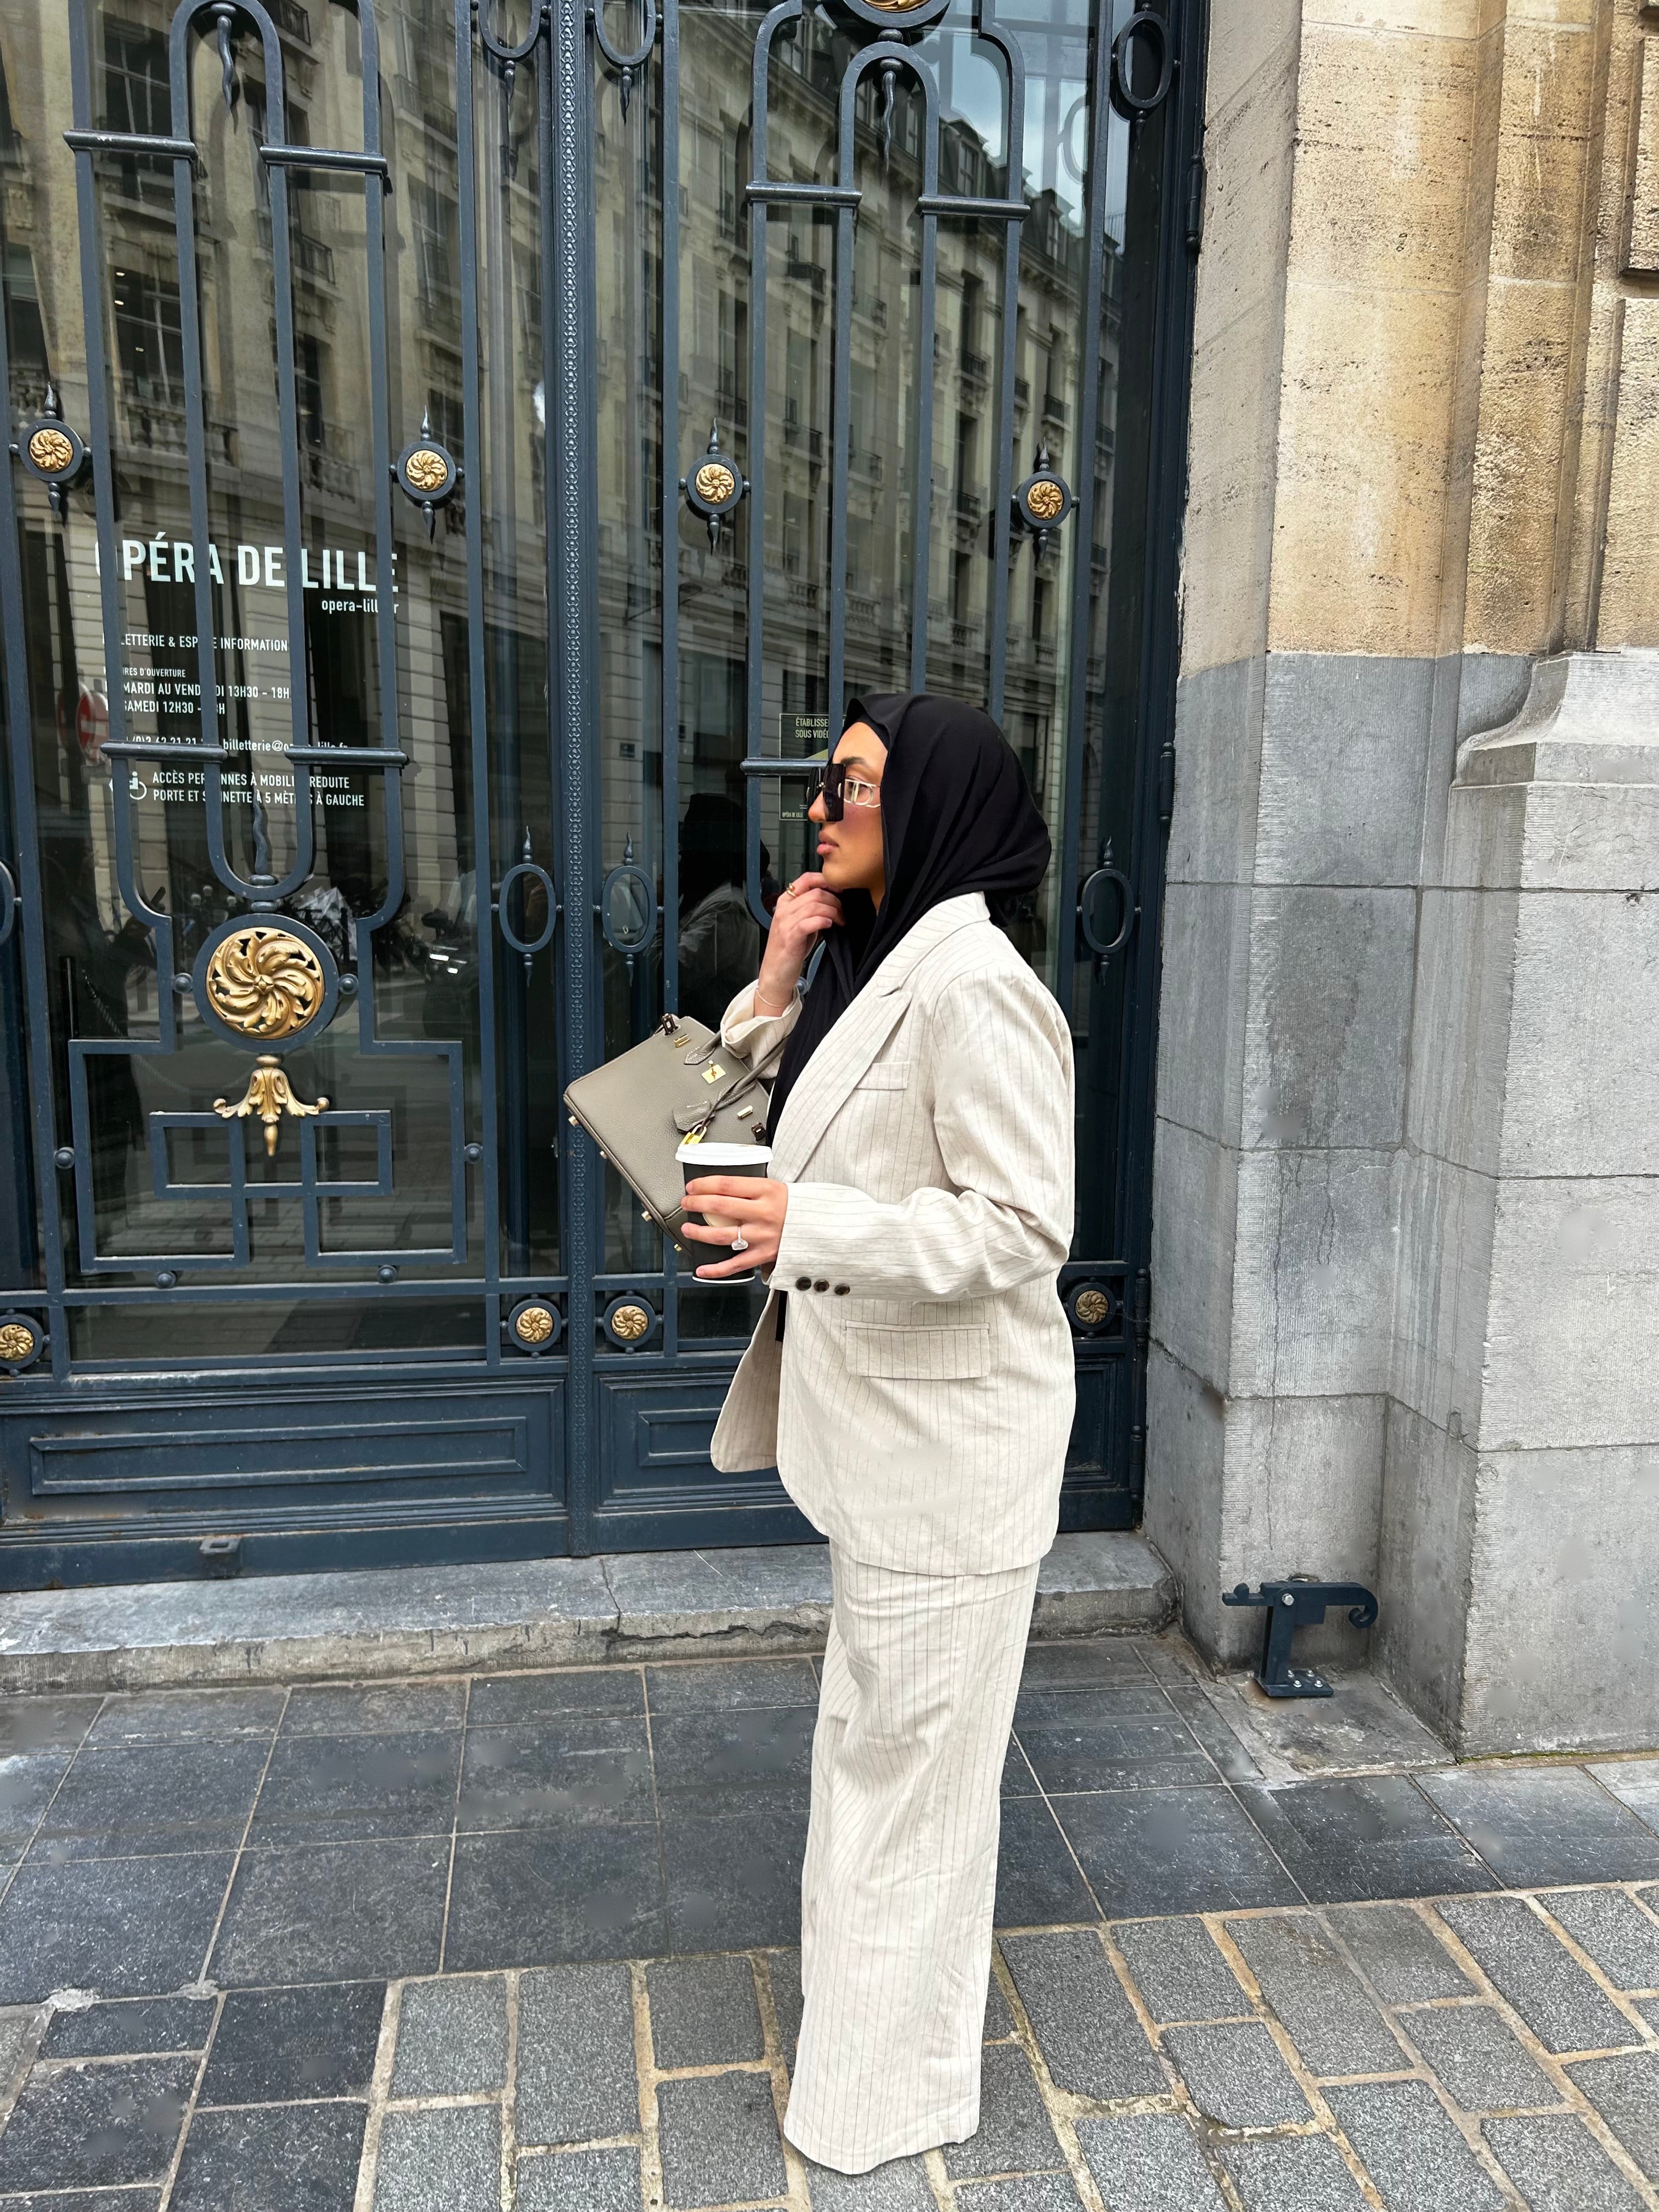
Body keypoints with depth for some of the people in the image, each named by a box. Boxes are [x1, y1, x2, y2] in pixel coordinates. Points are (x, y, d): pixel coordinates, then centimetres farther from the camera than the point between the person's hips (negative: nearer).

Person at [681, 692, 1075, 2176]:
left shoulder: (970, 988, -22)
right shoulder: (881, 967, 9)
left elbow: (1022, 1225, -24)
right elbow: (799, 1131, 15)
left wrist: (812, 1228, -31)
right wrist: (777, 989, 1)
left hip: (947, 1441, -10)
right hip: (884, 1429, 10)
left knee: (910, 1749, 8)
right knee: (877, 1732, 25)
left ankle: (894, 2085, 30)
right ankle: (870, 1997, 47)